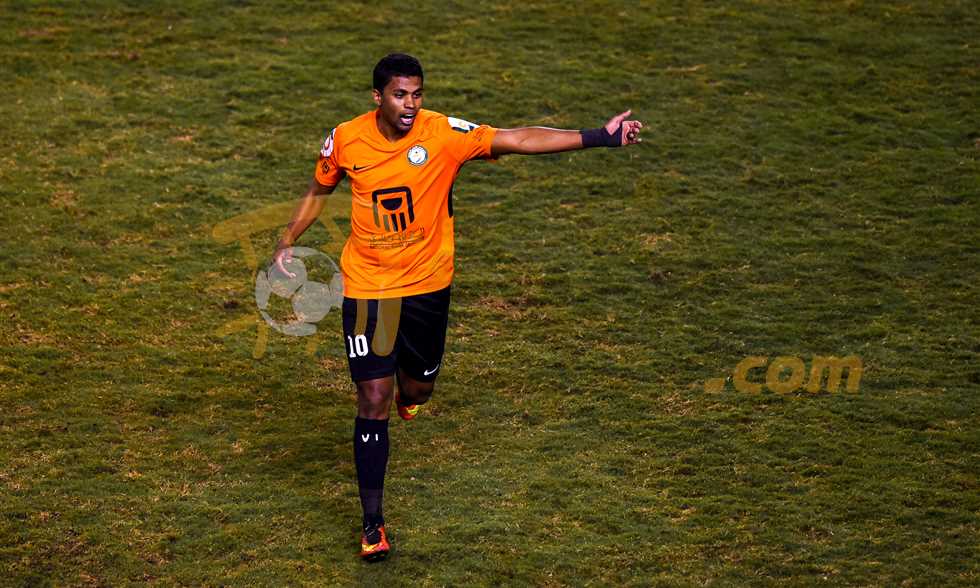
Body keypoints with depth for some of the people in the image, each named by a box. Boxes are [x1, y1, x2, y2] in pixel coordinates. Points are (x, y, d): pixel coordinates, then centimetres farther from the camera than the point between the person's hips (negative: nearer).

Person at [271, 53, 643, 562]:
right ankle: (372, 524, 2)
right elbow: (318, 190, 11)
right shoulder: (345, 140, -9)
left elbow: (517, 139, -20)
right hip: (367, 288, -1)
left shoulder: (444, 134, -14)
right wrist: (287, 243, 5)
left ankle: (406, 389, 59)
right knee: (374, 401, -8)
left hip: (427, 285, 1)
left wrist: (599, 137, -27)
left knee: (417, 390, 16)